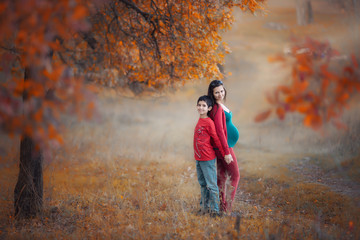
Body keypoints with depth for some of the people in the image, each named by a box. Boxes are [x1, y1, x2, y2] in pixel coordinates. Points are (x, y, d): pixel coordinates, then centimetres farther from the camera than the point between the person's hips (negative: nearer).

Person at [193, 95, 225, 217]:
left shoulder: (209, 122, -15)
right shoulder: (200, 120, 9)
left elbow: (216, 139, -11)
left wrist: (224, 154, -6)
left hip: (207, 159, -9)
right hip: (198, 158, 9)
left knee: (211, 185, -2)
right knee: (202, 184, 17)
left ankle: (214, 209, 3)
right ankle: (204, 206, 27)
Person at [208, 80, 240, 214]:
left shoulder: (220, 106, 11)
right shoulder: (217, 108, -19)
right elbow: (220, 131, -22)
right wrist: (226, 152, -22)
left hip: (221, 146, 9)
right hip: (224, 146, -9)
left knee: (222, 176, 11)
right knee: (235, 176, -2)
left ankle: (222, 206, 16)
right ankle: (228, 208, -3)